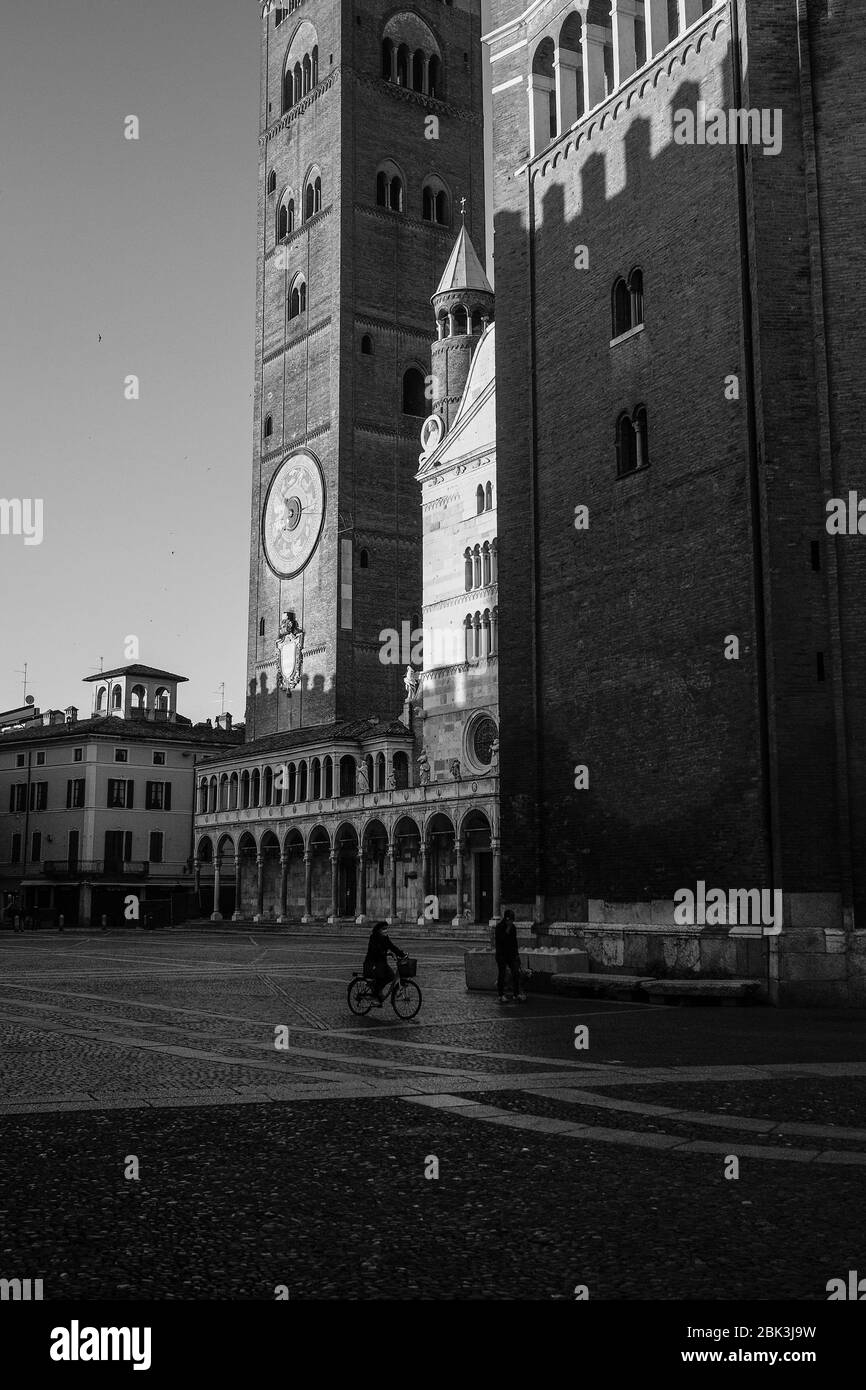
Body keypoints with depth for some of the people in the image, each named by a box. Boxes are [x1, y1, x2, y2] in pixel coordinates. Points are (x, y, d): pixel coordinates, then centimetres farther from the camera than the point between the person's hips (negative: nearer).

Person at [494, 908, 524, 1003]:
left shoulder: (513, 926, 7)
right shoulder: (499, 927, -10)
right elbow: (501, 939, -21)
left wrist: (516, 953, 14)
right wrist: (508, 929, -24)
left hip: (511, 953, 5)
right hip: (501, 954, -5)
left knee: (516, 973, -2)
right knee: (501, 974, 1)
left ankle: (517, 993, 5)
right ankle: (501, 995, 9)